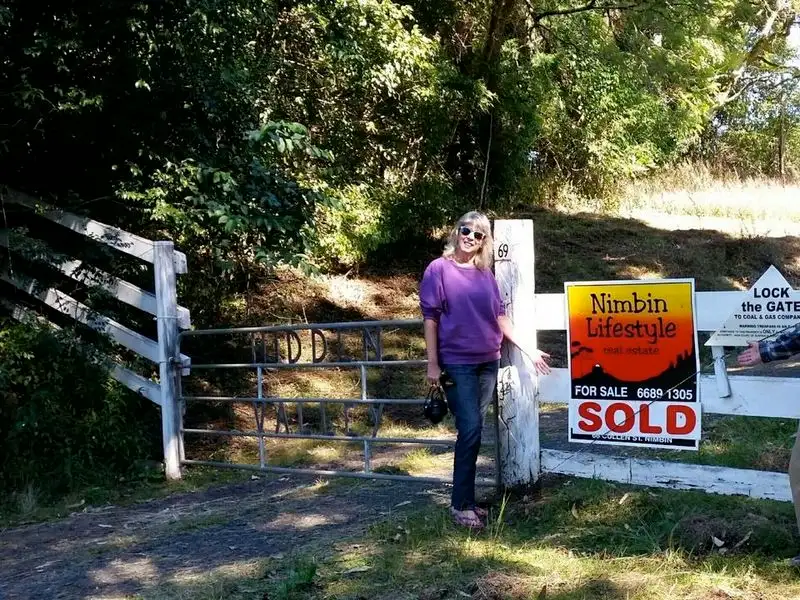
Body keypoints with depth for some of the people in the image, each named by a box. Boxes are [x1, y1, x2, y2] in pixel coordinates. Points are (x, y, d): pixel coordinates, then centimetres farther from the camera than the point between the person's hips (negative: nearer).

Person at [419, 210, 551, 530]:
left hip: (488, 363, 5)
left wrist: (528, 350, 11)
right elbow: (430, 318, -6)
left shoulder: (486, 274, 11)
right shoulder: (439, 269, -4)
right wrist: (433, 363, -10)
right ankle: (461, 504, 0)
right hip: (457, 365, -5)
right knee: (471, 430, -10)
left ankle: (465, 498, 17)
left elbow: (500, 317, 14)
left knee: (472, 431, 9)